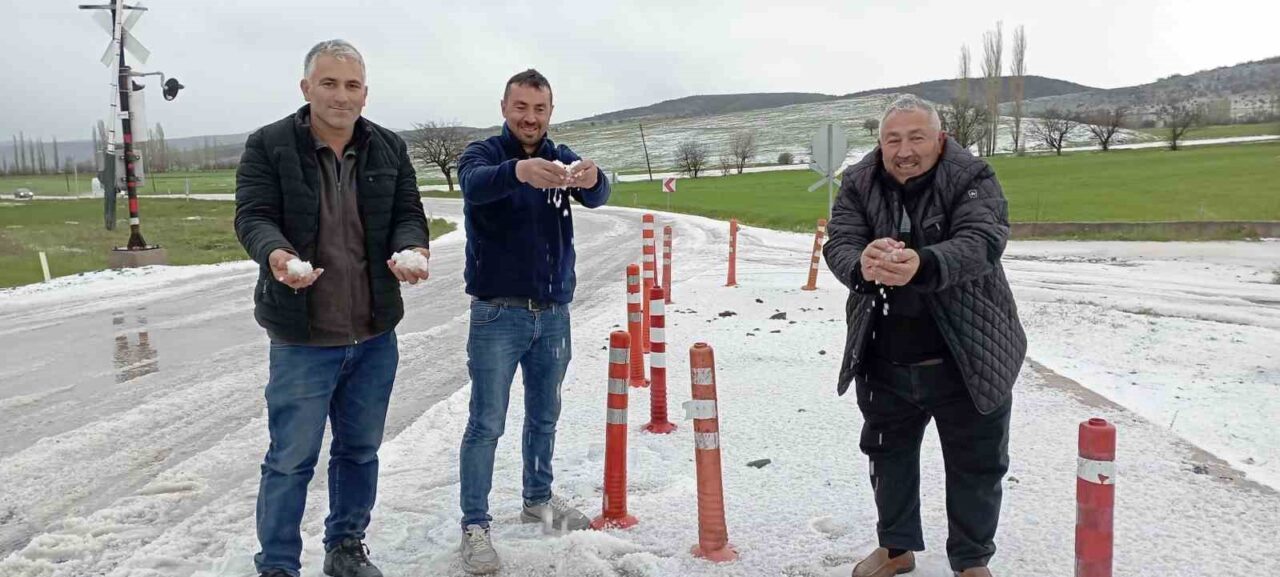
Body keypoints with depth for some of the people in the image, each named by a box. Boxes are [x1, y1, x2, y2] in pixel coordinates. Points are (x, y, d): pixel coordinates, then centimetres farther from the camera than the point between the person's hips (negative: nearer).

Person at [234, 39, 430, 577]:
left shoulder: (389, 148, 4)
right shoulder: (268, 145, -6)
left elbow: (408, 214, 3)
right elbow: (253, 216, -11)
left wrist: (412, 250, -20)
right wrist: (276, 254, -33)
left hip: (375, 335, 4)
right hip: (302, 338, -4)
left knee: (360, 450, 18)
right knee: (291, 459, 5)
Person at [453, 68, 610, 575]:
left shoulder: (561, 159, 4)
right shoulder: (483, 153, -6)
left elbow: (596, 196, -16)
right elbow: (475, 184, -30)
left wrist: (591, 179, -41)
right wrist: (519, 171, -52)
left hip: (553, 312, 4)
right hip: (498, 312, -4)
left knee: (545, 416, 17)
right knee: (487, 424, -1)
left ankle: (538, 499, 34)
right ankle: (474, 525, 9)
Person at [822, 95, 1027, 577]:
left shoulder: (972, 180, -12)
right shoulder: (858, 185, -3)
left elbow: (981, 242, -28)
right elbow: (838, 244, -16)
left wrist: (923, 265, -50)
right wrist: (861, 265, -42)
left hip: (966, 359, -3)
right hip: (883, 361, 3)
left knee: (975, 465, 11)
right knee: (888, 456, 20)